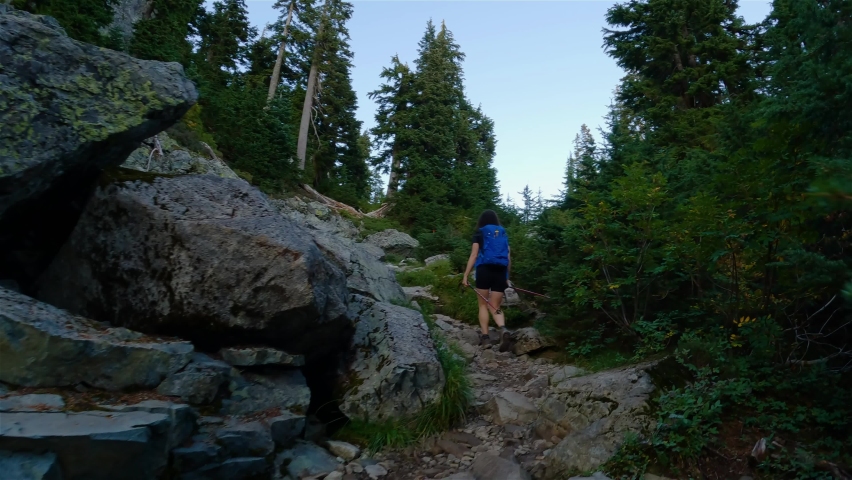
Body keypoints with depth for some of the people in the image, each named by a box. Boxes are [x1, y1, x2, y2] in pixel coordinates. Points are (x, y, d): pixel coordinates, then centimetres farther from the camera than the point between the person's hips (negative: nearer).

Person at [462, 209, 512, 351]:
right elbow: (508, 258, 13)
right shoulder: (503, 235, 16)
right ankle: (504, 329, -20)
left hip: (484, 271, -3)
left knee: (483, 305, 9)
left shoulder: (480, 234, 5)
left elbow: (473, 256, -3)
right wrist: (507, 277, 20)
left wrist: (465, 275, -4)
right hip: (500, 273, 3)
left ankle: (485, 336, 3)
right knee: (495, 307, 7)